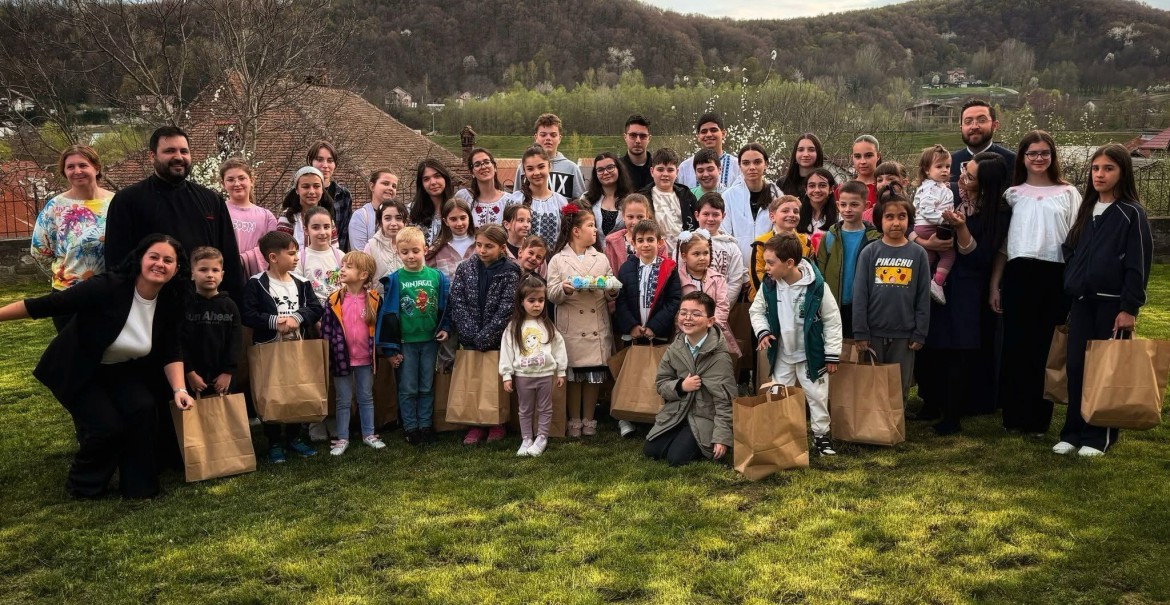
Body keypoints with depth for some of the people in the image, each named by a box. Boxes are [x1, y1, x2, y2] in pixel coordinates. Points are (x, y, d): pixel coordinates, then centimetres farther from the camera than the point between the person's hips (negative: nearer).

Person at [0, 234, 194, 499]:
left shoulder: (169, 304, -12)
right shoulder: (108, 287, -29)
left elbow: (170, 352, -5)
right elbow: (49, 304, -26)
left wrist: (179, 389, -18)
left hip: (122, 371, 4)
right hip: (79, 371, -4)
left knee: (142, 409, -21)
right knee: (108, 427, -19)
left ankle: (138, 486, -3)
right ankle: (84, 486, 11)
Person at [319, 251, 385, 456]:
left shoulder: (374, 299, -5)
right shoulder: (334, 300, -6)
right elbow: (326, 328, -3)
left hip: (365, 358, 1)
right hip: (342, 357, 0)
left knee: (366, 398, 14)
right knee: (343, 401, 10)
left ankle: (368, 434, 26)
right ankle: (342, 438, 19)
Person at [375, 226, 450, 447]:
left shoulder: (437, 277, -3)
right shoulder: (394, 280, -7)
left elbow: (445, 306, 8)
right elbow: (388, 313, -5)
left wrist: (444, 328, -5)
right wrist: (391, 347, -6)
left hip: (430, 341, 2)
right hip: (405, 342, -1)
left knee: (427, 387, 11)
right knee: (408, 389, 6)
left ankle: (425, 425, 22)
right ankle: (410, 428, 17)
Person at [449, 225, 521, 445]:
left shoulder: (510, 273, -8)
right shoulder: (465, 268, 0)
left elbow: (506, 310, -13)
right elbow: (457, 303, -4)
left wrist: (484, 338, -16)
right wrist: (472, 335, -13)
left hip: (497, 339, -2)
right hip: (470, 340, 3)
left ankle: (498, 423, 19)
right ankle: (477, 424, 16)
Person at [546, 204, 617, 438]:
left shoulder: (601, 259, 10)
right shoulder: (558, 260, 1)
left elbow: (609, 294, 7)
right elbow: (551, 294, -5)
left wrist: (612, 290, -15)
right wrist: (565, 289, -24)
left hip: (597, 327, 3)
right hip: (571, 328, -3)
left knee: (594, 375, 7)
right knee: (573, 375, 5)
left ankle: (589, 420, 19)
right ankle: (574, 421, 17)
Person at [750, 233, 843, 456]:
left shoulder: (816, 286, -20)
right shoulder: (769, 285, -11)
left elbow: (832, 320, -11)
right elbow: (757, 311, 6)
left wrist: (832, 354, -9)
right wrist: (763, 331, -14)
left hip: (811, 354, -3)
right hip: (781, 355, 3)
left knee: (817, 396, 9)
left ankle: (821, 434, 27)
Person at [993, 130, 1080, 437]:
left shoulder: (1068, 193, 8)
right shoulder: (1013, 193, 11)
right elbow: (1002, 242, 10)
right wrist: (994, 284, 5)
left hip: (1055, 277, 0)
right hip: (1019, 275, 1)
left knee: (1046, 348, 3)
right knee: (1016, 346, 1)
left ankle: (1038, 418, 12)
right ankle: (1014, 415, 11)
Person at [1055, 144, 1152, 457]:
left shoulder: (1132, 213, -6)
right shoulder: (1086, 210, 13)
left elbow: (1138, 264, -10)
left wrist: (1129, 308, -15)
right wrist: (1068, 294, 10)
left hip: (1113, 304, -5)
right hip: (1082, 302, 5)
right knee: (1076, 367, 5)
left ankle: (1099, 437, 12)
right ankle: (1073, 432, 14)